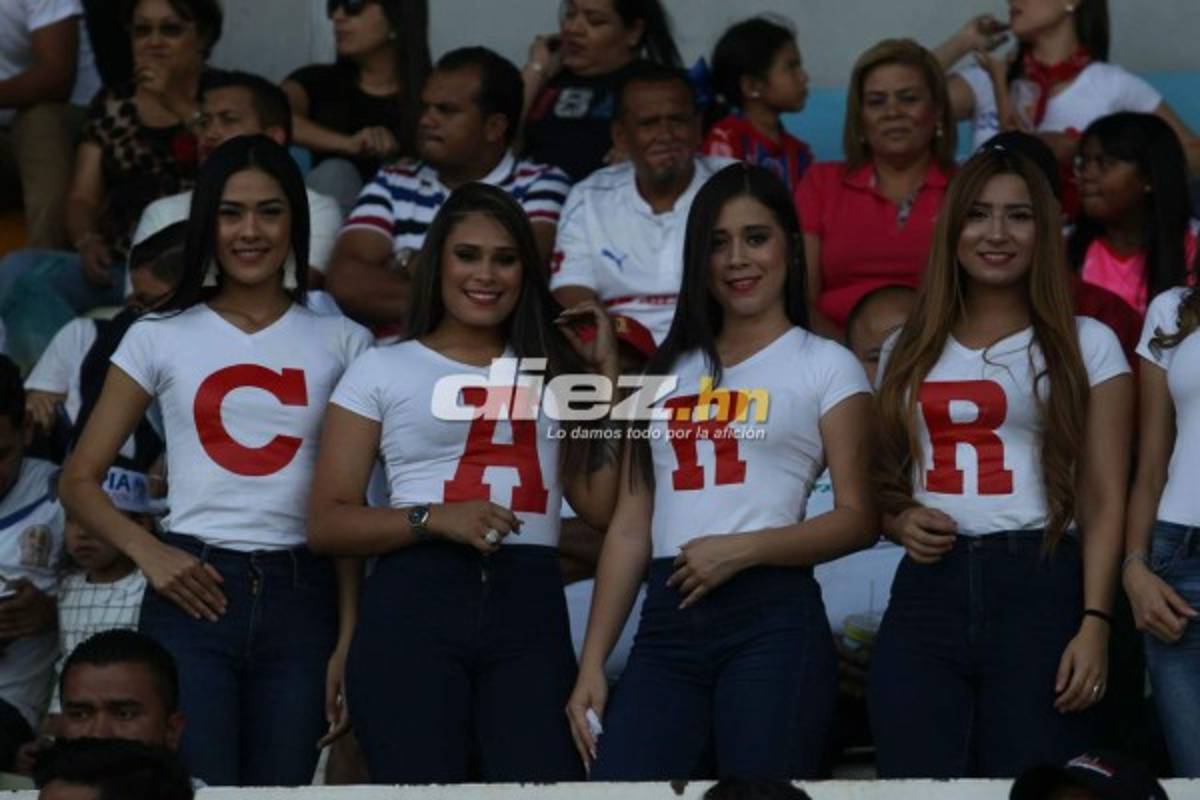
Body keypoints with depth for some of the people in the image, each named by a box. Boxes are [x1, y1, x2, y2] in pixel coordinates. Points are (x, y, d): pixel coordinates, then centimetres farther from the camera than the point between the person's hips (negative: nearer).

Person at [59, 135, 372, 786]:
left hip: (300, 595, 1)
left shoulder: (341, 344, 10)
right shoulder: (160, 339, 8)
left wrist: (353, 634, -3)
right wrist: (147, 551, -10)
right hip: (193, 593, -1)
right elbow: (80, 480, 7)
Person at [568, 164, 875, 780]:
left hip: (772, 621, -4)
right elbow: (631, 527, 16)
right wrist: (592, 662, 9)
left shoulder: (825, 365, 6)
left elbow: (856, 519, -1)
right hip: (667, 623, 4)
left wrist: (744, 549, -15)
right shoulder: (667, 371, 20)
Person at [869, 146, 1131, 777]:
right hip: (924, 596, 3)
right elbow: (879, 481, 23)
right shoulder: (909, 351, 17)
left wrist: (1095, 623, -11)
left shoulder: (1086, 345, 6)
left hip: (1039, 589, -3)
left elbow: (1105, 500, 0)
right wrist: (899, 521, -1)